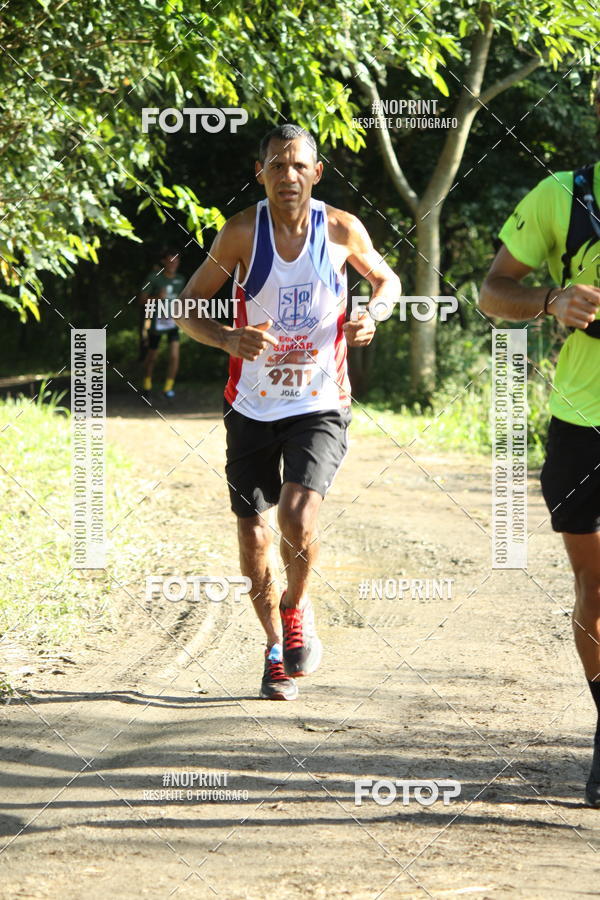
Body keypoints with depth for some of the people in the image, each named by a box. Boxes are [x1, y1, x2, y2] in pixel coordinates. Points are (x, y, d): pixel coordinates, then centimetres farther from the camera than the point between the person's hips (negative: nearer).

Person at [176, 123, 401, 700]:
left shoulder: (343, 231, -5)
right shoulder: (242, 233, -6)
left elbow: (386, 280, 15)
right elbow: (187, 306, 0)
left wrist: (372, 316, -8)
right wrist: (228, 339, -21)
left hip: (320, 405, -1)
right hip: (252, 408, 1)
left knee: (298, 516, -23)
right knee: (253, 541, 4)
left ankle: (296, 611, 6)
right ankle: (277, 647, 28)